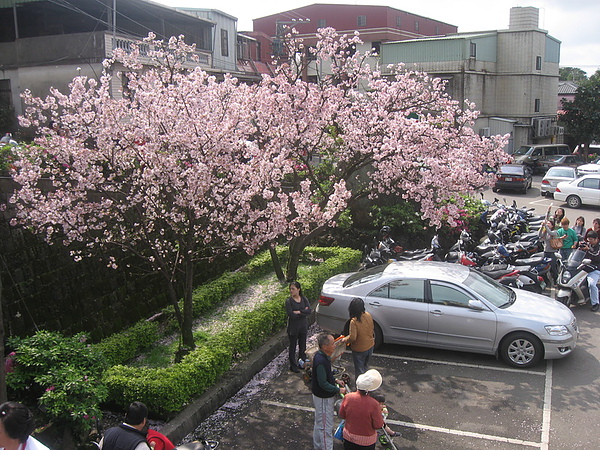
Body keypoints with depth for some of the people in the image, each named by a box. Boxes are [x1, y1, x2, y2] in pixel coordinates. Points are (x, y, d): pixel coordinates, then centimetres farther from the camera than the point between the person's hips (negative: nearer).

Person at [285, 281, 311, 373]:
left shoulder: (304, 299, -1)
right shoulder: (288, 301, -13)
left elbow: (309, 311, -13)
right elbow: (292, 315, -22)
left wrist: (298, 312, -22)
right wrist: (303, 312, -14)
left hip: (303, 325, 4)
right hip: (293, 326, -4)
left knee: (303, 345, 15)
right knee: (293, 347, 7)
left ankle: (302, 363, 32)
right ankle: (293, 366, 20)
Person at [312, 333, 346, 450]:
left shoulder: (322, 356, -1)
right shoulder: (321, 361, -32)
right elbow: (323, 383, -27)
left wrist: (335, 380, 7)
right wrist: (338, 390, -19)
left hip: (320, 396, 10)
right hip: (323, 398, -10)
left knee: (319, 422, 25)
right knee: (326, 426, 4)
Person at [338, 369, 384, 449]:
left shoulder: (347, 397, -18)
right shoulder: (374, 404, -28)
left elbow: (342, 415, -2)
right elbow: (378, 425, -17)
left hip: (348, 437, 3)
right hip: (366, 441, -2)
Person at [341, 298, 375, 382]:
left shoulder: (354, 321, -30)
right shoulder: (368, 315, -11)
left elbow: (352, 337, -30)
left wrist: (345, 339, -11)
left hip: (359, 350, -6)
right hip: (370, 346, 6)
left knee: (359, 369, 13)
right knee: (365, 366, 28)